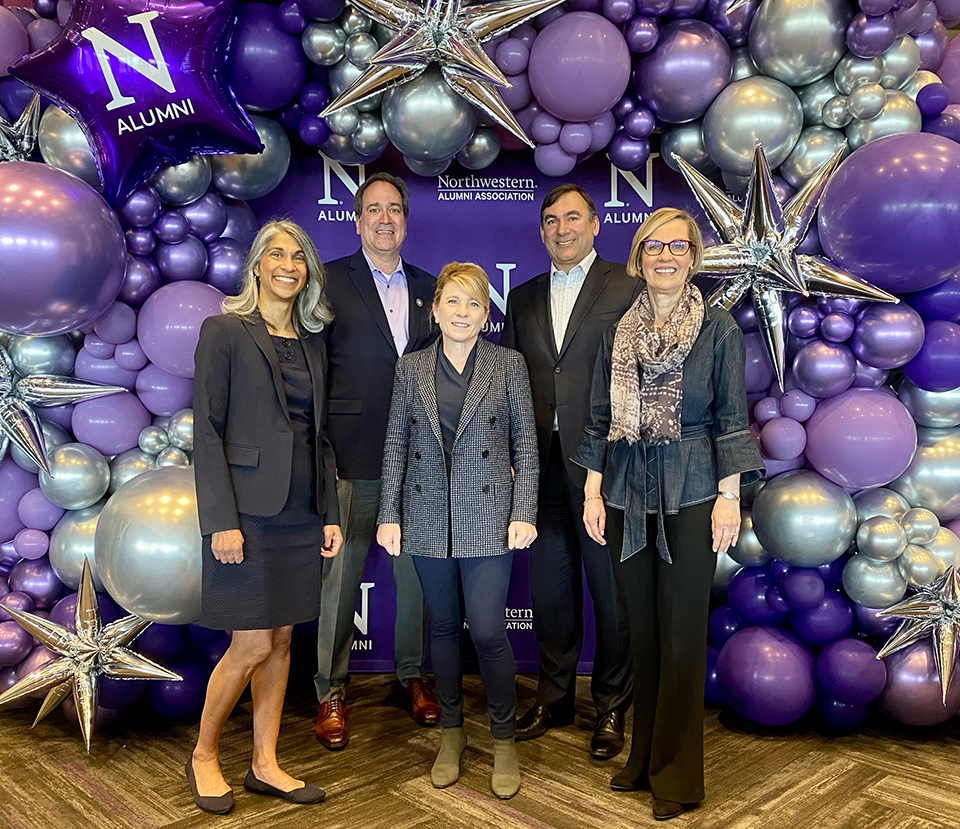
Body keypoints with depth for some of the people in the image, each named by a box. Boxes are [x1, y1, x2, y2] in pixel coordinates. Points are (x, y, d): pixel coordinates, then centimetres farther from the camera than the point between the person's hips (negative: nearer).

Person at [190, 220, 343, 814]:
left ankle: (266, 765, 25)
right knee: (253, 646, -2)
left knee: (281, 640, 11)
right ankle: (204, 757, 22)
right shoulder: (225, 332, -4)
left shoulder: (312, 341, 13)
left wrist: (330, 513, 8)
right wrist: (221, 520, -15)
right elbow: (207, 432, -9)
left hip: (301, 513, 6)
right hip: (249, 510, -6)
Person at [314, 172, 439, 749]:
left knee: (417, 571, 11)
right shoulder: (330, 281, 3)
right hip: (353, 456, -3)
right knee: (341, 574, 2)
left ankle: (414, 675, 29)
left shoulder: (429, 287, 14)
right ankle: (332, 691, 18)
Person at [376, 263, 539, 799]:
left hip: (488, 518, -2)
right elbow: (396, 445, 7)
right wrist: (389, 515, 3)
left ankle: (505, 739, 18)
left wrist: (524, 513, -6)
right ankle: (451, 731, 30)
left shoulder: (509, 364, 2)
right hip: (428, 518, 2)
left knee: (488, 630, -3)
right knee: (443, 626, 12)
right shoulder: (411, 369, 7)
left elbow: (526, 444, 1)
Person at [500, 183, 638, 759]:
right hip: (543, 465, 5)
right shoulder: (523, 298, 14)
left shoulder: (629, 289, -1)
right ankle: (555, 700, 31)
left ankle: (612, 708, 25)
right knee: (550, 589, 15)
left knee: (610, 591, 8)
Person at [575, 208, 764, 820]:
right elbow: (601, 417, 9)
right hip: (627, 490, 3)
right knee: (644, 627, 11)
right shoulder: (619, 330, 8)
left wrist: (730, 496, -9)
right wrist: (593, 490, 4)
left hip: (691, 493, -3)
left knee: (683, 631, 2)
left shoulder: (718, 328, 0)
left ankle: (678, 776, 17)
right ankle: (644, 758, 27)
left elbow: (732, 417, -2)